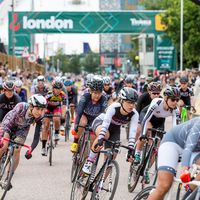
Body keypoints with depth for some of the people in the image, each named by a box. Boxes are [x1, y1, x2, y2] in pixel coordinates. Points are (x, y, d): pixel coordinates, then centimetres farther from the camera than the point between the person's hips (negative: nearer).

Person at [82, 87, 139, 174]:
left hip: (115, 129, 4)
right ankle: (89, 162, -25)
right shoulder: (114, 107, -35)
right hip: (100, 122, -4)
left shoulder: (134, 114, -27)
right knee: (105, 135, -40)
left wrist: (131, 149, -43)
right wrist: (100, 140, -57)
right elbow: (105, 124, -44)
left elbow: (132, 132, -32)